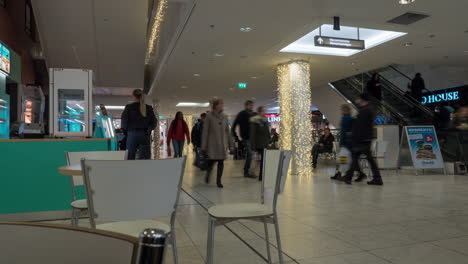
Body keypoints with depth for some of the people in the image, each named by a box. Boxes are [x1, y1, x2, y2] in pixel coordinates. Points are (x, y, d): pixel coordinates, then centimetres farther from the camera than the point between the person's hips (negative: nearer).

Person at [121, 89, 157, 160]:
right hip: (145, 135, 1)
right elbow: (154, 122, 3)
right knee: (145, 159, 1)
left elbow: (124, 121, -2)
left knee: (130, 158, 3)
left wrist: (125, 131, 11)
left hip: (132, 134, -1)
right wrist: (148, 130, 11)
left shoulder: (129, 107, 1)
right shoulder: (149, 108, 6)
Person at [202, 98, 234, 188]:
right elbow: (205, 131, -4)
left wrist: (231, 144, 10)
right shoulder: (209, 116, -4)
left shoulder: (224, 116, 7)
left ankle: (218, 181, 15)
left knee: (221, 162, 2)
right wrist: (204, 144, -7)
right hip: (212, 143, -3)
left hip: (222, 144, 4)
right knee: (212, 161, -4)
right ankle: (208, 175, 28)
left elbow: (227, 131, 11)